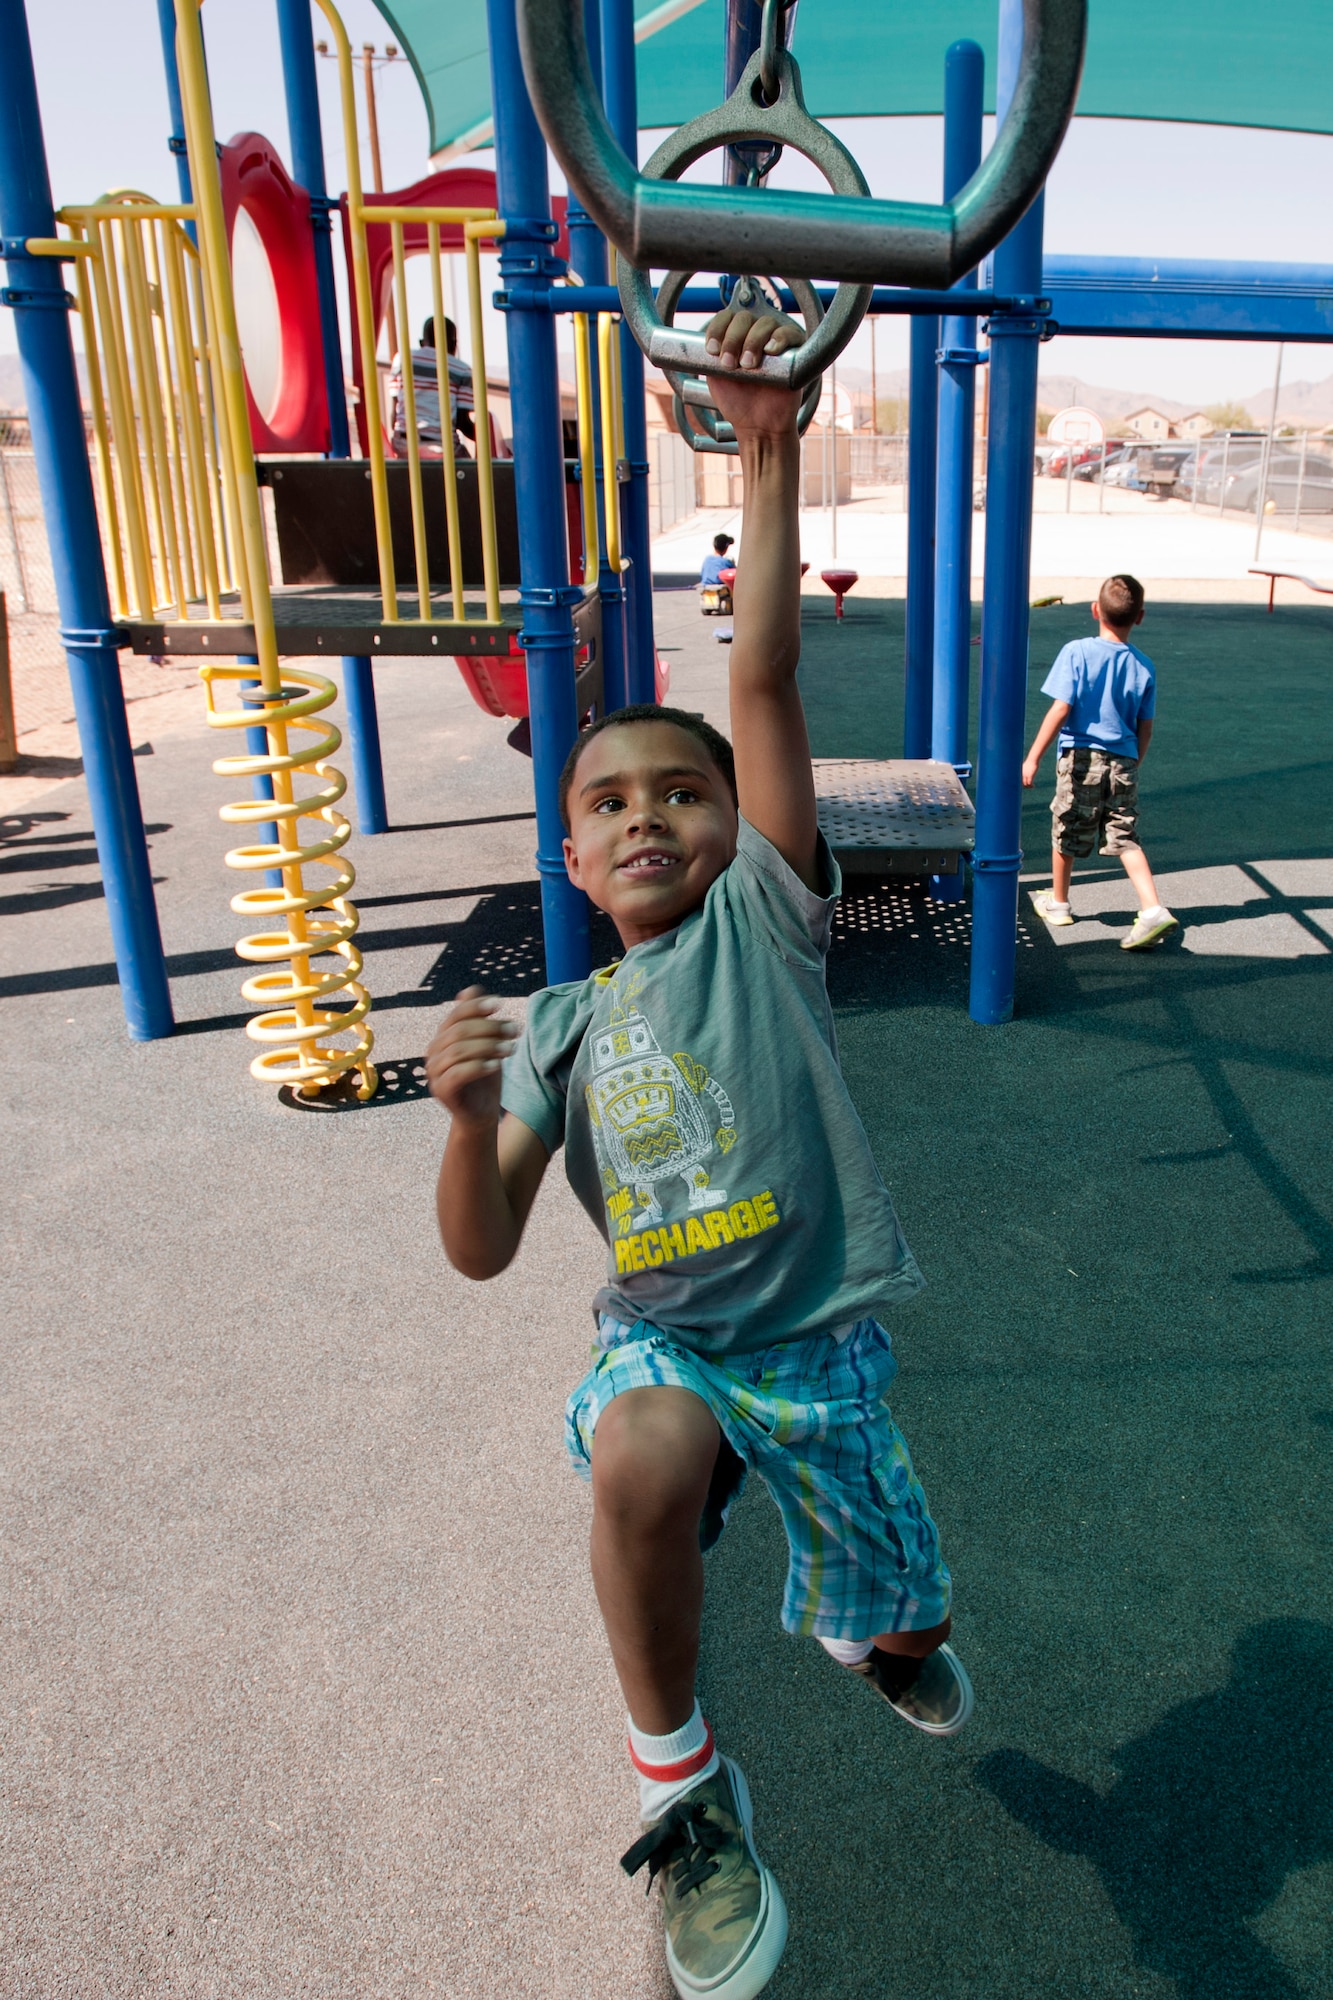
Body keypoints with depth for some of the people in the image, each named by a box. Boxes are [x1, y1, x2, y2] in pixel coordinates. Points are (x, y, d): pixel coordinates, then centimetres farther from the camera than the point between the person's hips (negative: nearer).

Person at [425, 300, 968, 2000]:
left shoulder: (761, 918, -4)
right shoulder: (559, 1028, 2)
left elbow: (764, 681, -15)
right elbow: (483, 1251, -3)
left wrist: (769, 452, -20)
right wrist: (470, 1116, -23)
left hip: (821, 1343, 0)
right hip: (662, 1340, 1)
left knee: (907, 1628, 13)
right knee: (643, 1460, -35)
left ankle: (859, 1629, 56)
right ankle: (680, 1782, -5)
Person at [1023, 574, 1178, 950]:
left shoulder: (1076, 652, -10)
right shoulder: (1144, 666, 3)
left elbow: (1061, 710, -15)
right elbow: (1145, 728, 8)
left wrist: (1033, 758, -11)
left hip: (1081, 760, -3)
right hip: (1123, 763, 3)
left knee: (1067, 834, 14)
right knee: (1125, 838, 8)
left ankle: (1058, 904, 32)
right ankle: (1153, 909, -7)